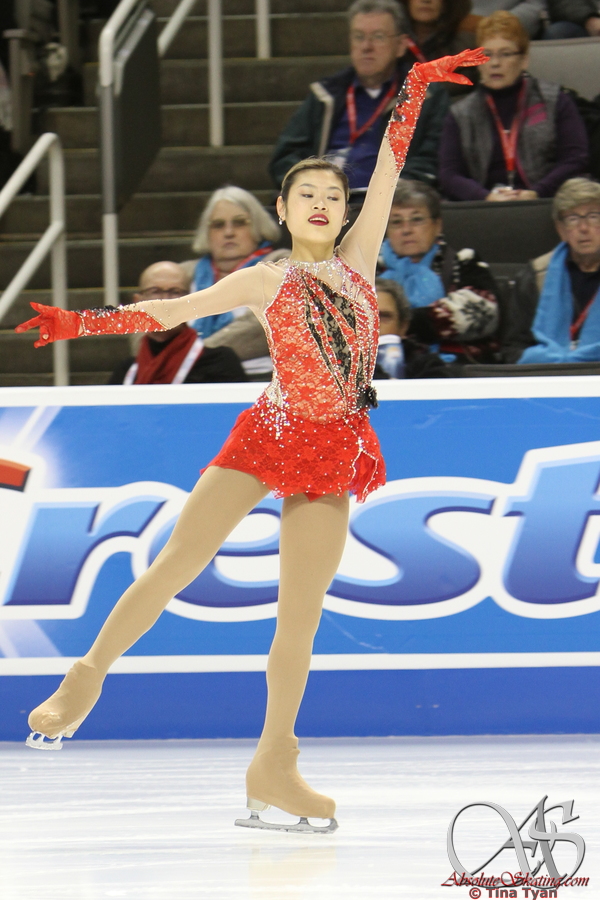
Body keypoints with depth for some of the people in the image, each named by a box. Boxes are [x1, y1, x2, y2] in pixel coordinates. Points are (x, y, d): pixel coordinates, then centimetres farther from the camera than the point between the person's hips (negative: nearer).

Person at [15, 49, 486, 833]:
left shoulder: (357, 261, 11)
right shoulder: (265, 282, 5)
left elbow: (387, 173, 9)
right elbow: (172, 311, 0)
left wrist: (415, 91, 6)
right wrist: (83, 323, -9)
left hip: (333, 456, 2)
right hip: (269, 436, -2)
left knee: (301, 609, 2)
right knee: (175, 565, -9)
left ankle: (273, 766, 4)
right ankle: (86, 680, 5)